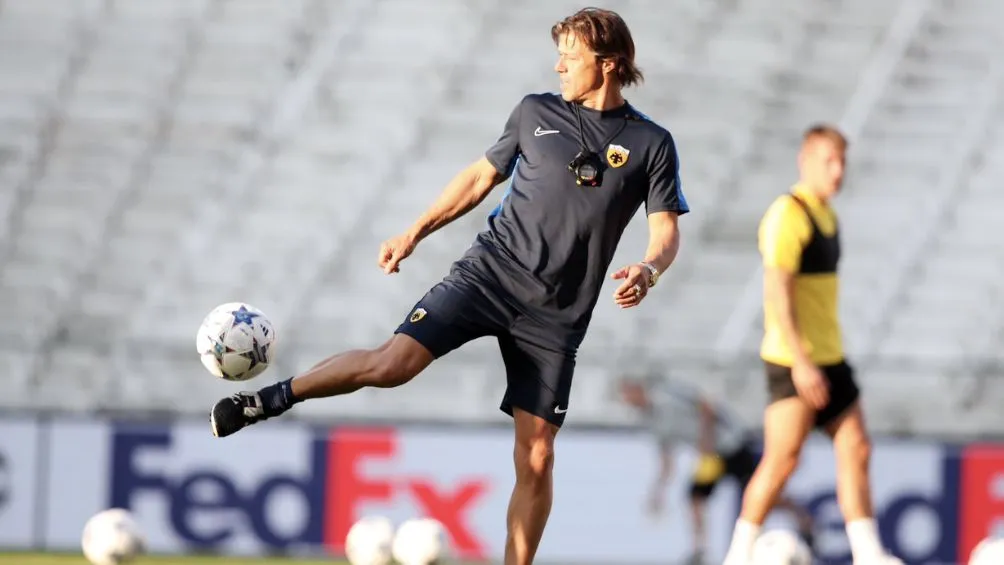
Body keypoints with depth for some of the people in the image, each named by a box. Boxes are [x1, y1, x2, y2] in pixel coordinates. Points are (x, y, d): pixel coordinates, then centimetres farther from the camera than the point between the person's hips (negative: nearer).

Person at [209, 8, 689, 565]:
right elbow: (480, 176, 18)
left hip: (556, 313, 0)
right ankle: (273, 398, 1)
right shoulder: (535, 113, 8)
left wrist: (648, 268, -22)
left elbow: (666, 231, 0)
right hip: (491, 269, 1)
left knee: (536, 456, -4)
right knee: (392, 362, -18)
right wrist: (414, 233, 15)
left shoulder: (650, 144, 2)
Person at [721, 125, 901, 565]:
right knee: (783, 458, -8)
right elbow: (776, 293, -21)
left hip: (829, 359, 9)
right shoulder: (788, 215, -14)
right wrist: (800, 363, -26)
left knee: (855, 450, 3)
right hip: (794, 361, -9)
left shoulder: (826, 215, 15)